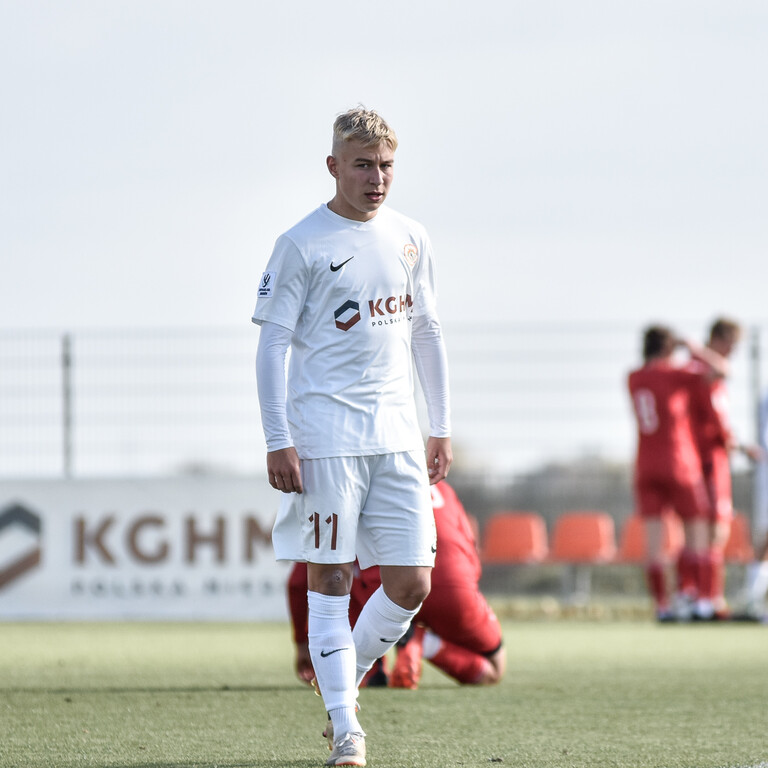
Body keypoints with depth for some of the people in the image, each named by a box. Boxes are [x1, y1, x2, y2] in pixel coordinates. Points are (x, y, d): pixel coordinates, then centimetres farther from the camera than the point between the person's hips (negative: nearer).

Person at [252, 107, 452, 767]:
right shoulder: (302, 245, -4)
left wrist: (441, 428, 17)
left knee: (411, 585, 1)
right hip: (325, 435, -5)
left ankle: (347, 683, 22)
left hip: (398, 435, 5)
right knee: (330, 580, -3)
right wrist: (279, 440, -11)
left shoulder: (411, 240, 12)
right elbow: (273, 342, -5)